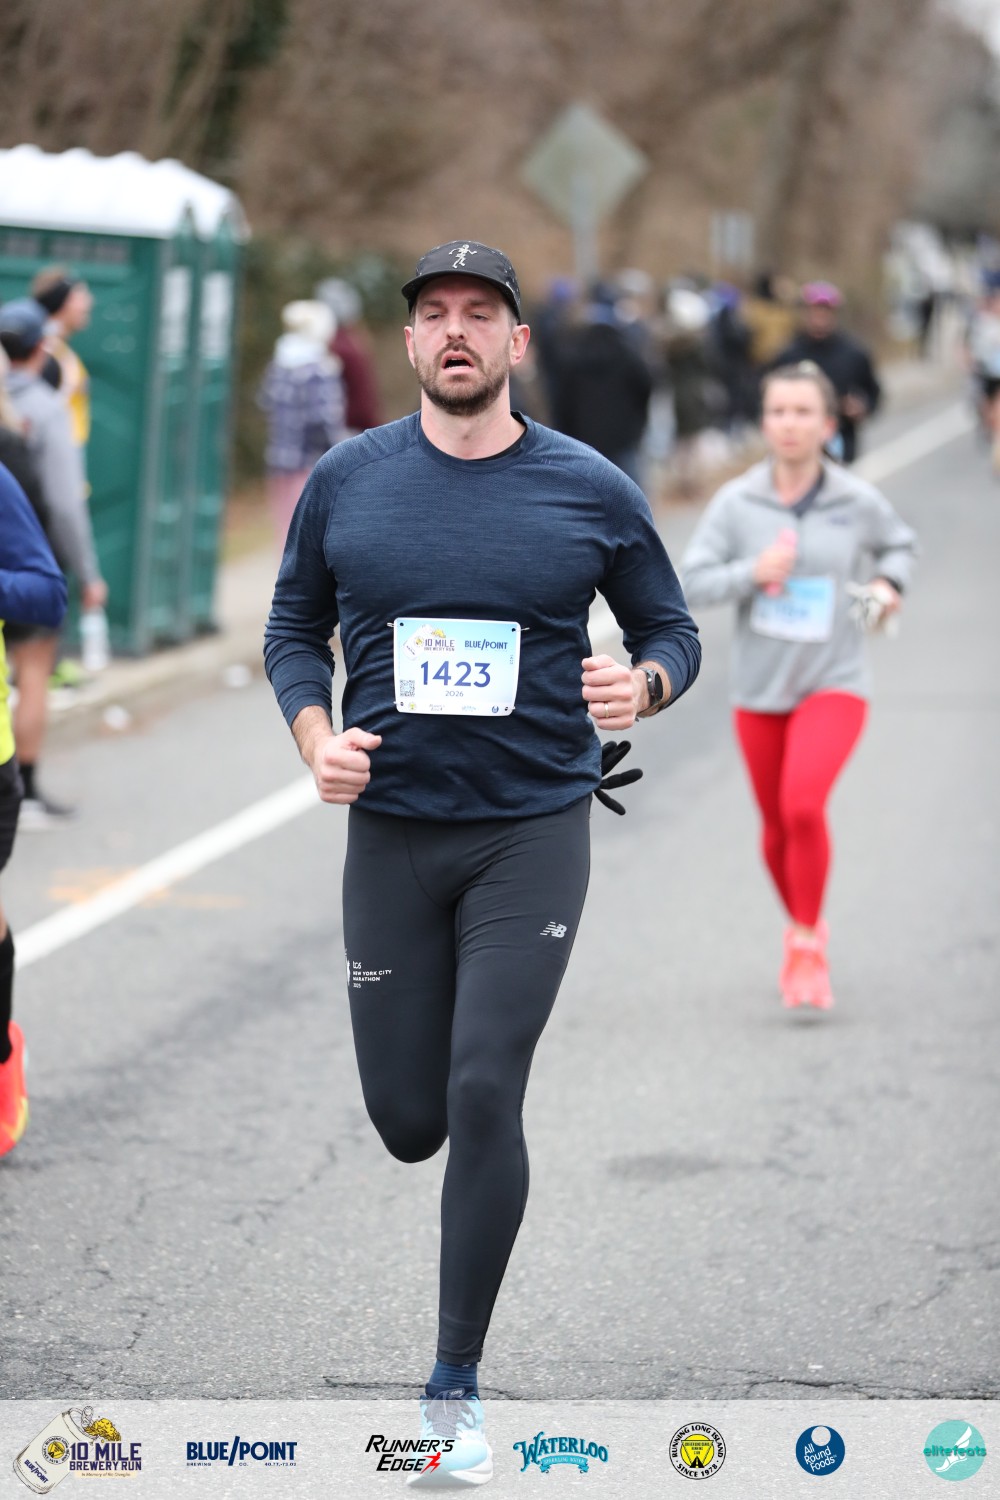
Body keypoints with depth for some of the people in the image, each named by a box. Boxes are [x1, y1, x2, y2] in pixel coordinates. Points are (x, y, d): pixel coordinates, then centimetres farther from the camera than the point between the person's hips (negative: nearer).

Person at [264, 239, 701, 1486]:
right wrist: (316, 736, -7)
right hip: (390, 829, 2)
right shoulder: (347, 482, 1)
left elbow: (672, 633, 8)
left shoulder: (592, 492, -2)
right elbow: (294, 626, 12)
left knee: (484, 1101, -11)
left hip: (533, 831, -2)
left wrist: (642, 684, -15)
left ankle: (456, 1388, 3)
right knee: (409, 1122, 5)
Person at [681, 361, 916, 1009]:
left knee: (804, 804, -23)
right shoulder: (736, 502, -5)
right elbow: (694, 580, -5)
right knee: (777, 828, 12)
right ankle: (804, 928, 39)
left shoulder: (858, 502, -5)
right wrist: (752, 573, -21)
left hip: (835, 683, -2)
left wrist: (889, 583, -3)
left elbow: (899, 542, 16)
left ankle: (808, 947, -7)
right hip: (760, 687, 2)